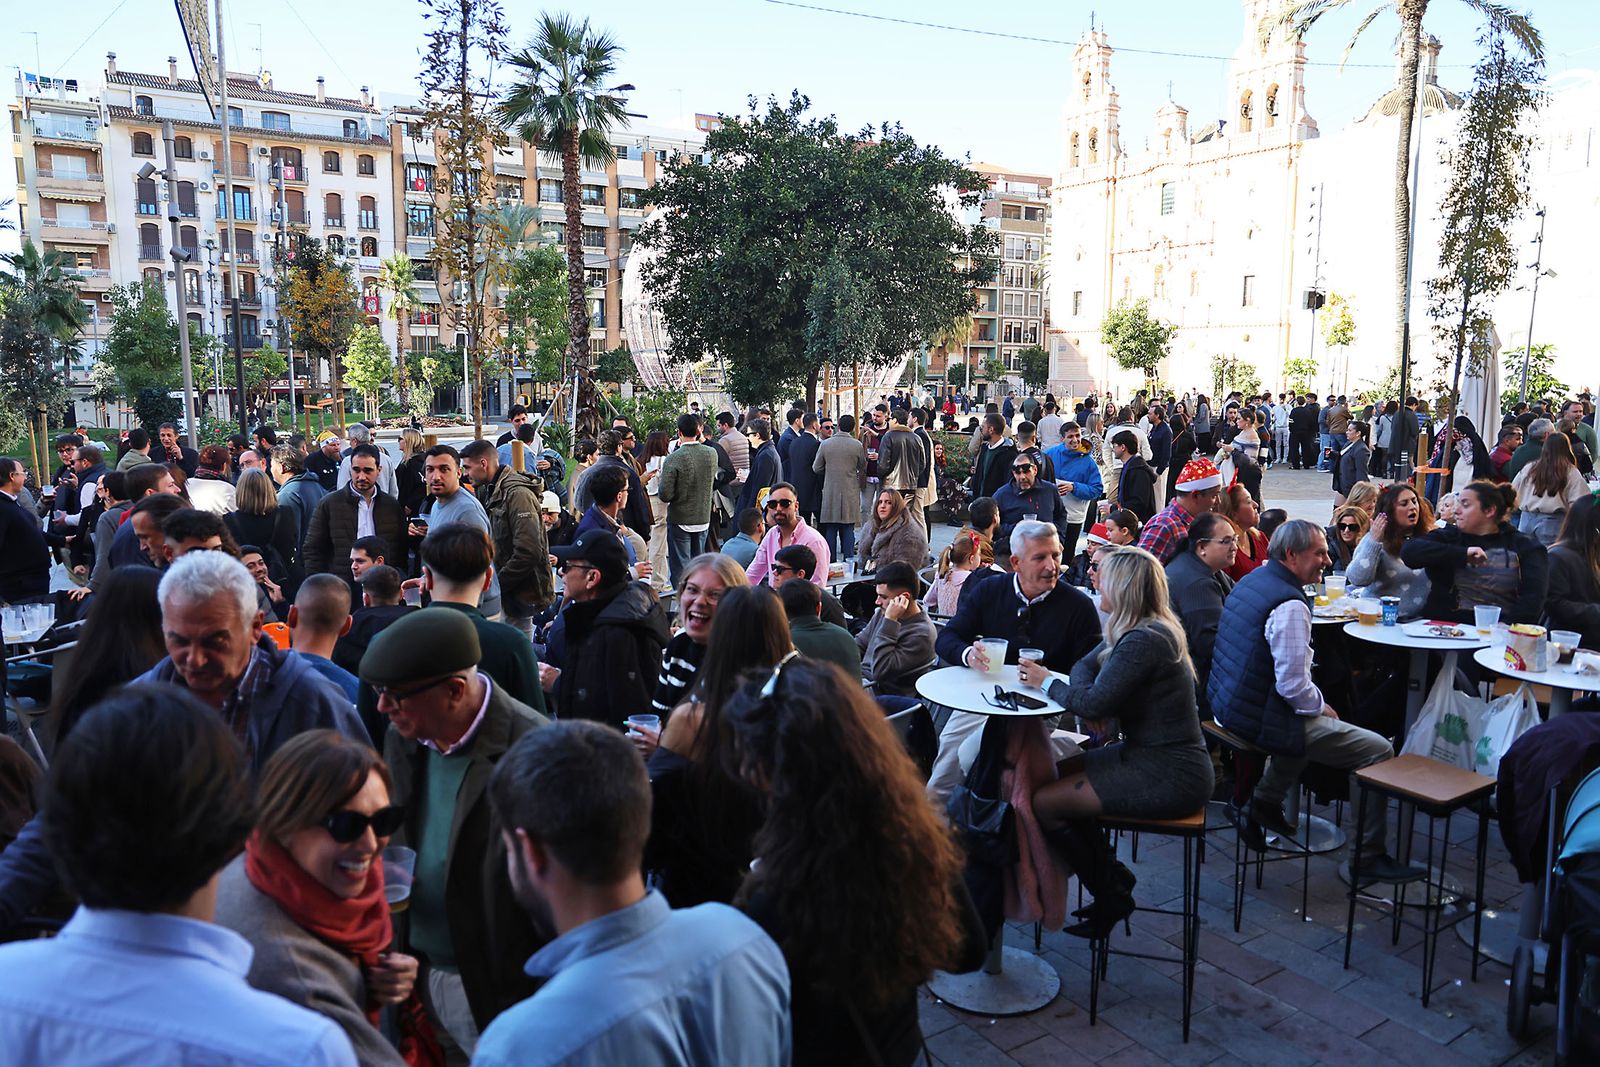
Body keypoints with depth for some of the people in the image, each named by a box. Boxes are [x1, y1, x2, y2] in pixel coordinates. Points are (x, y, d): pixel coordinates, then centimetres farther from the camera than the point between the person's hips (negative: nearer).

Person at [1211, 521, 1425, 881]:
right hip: (1261, 719, -10)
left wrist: (1315, 704, 18)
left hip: (1226, 703, 10)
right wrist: (1321, 707, -4)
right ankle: (1369, 855, 11)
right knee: (1379, 752, -1)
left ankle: (1265, 804, 38)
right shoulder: (1289, 605, -22)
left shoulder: (1251, 580, 7)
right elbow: (1293, 686, -25)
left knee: (1306, 718, 37)